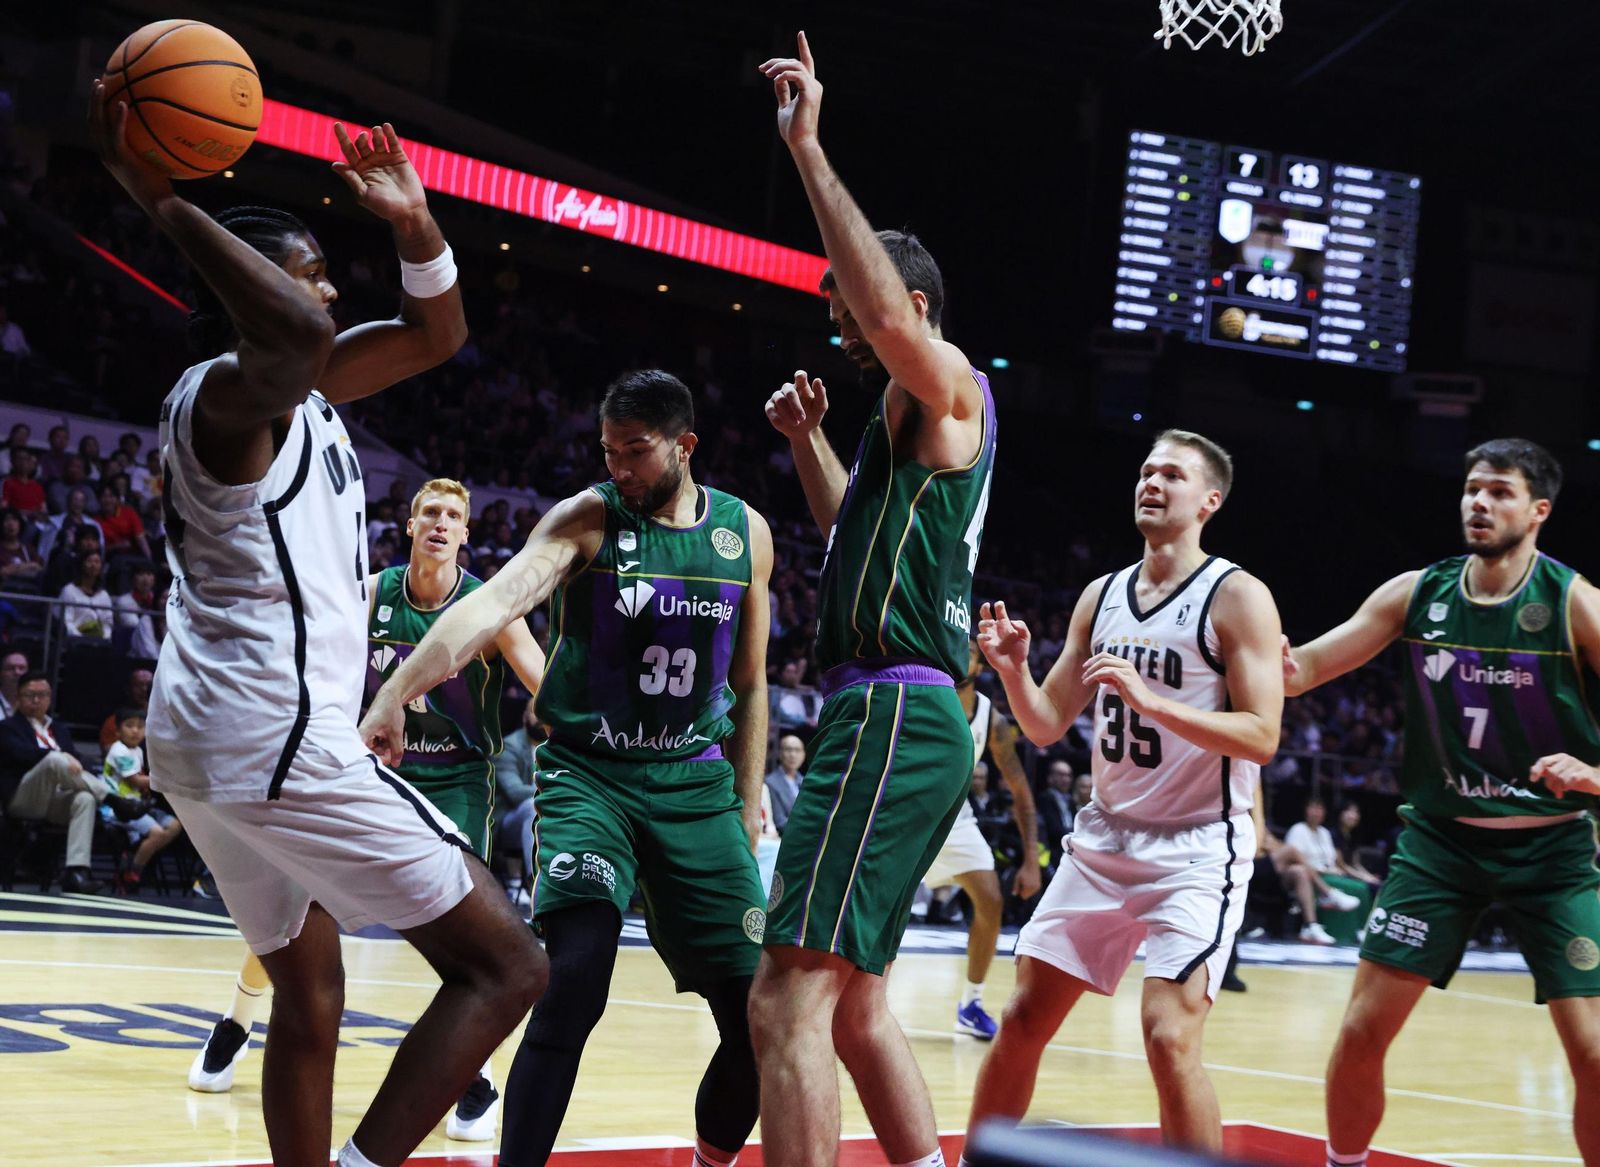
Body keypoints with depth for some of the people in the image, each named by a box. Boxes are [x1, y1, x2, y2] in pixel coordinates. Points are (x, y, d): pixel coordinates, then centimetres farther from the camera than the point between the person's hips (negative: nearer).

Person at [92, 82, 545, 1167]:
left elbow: (437, 335, 24)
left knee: (310, 995, 20)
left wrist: (416, 225, 6)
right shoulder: (226, 391, -13)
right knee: (504, 964, -8)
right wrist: (167, 203, -30)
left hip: (211, 742, 11)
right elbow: (299, 336, -38)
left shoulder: (302, 391, 16)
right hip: (277, 735, -11)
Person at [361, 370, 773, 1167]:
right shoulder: (588, 518, -8)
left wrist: (747, 801, 12)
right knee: (571, 990, -22)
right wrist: (395, 693, -40)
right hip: (589, 775, -3)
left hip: (694, 783, 4)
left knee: (756, 1014, 1)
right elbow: (495, 601, -26)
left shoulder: (746, 533, 4)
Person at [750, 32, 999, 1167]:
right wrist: (810, 441, 27)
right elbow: (856, 529, 41)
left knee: (790, 998, -17)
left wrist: (808, 147, -24)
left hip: (893, 715, -11)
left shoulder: (946, 384, -4)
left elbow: (890, 313, -28)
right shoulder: (910, 421, 25)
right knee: (858, 1005, 17)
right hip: (902, 717, 11)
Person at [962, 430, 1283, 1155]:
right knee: (1023, 1021, 6)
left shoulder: (1238, 597, -9)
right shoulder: (1101, 596, 9)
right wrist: (1013, 670, -9)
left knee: (1168, 1040, -18)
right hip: (1105, 838, 6)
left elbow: (1261, 737, -17)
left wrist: (1148, 698, -27)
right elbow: (1046, 726, 12)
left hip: (1197, 848, -6)